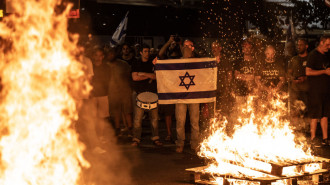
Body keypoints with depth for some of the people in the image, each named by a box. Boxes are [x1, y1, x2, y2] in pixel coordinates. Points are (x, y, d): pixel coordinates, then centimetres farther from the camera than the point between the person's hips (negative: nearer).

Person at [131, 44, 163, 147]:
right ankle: (136, 139, 0)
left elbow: (157, 76, -1)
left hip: (152, 92, 1)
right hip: (140, 93, -1)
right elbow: (135, 77, -4)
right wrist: (149, 76, -3)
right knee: (138, 117, -6)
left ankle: (155, 138, 9)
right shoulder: (136, 64, 9)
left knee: (154, 117, 0)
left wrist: (143, 74, -7)